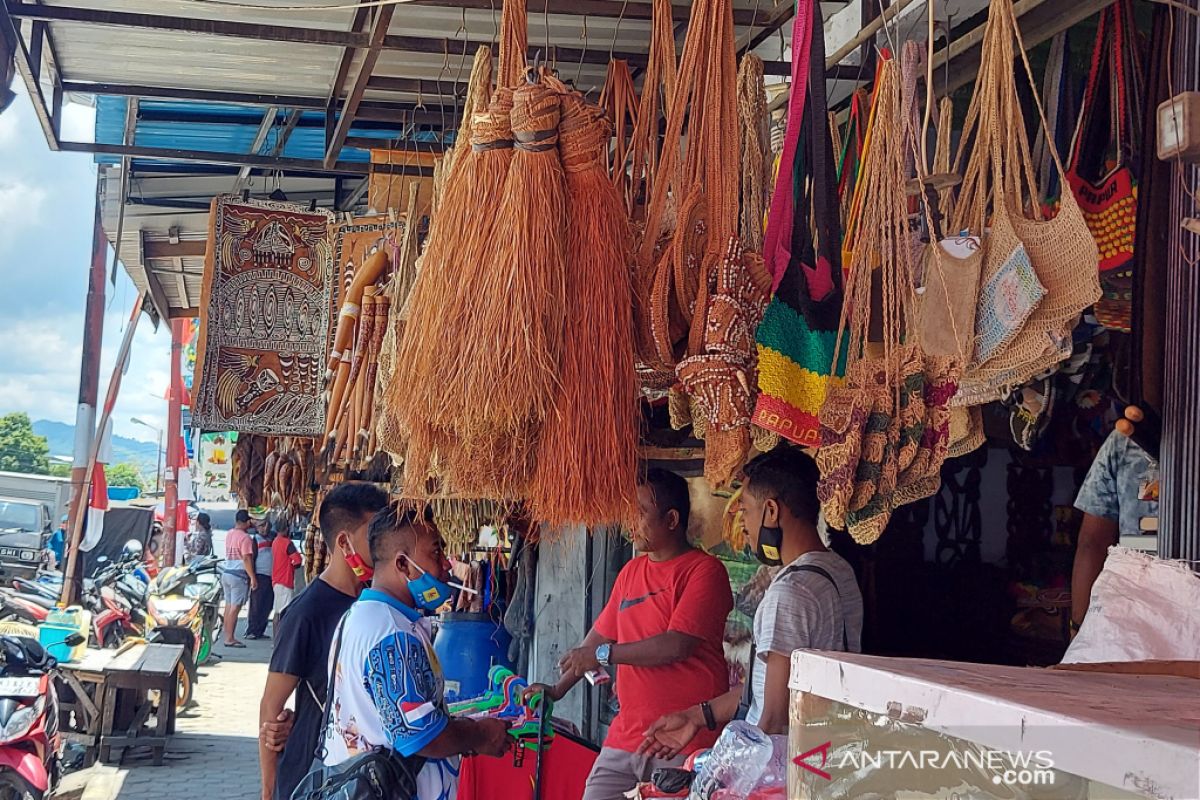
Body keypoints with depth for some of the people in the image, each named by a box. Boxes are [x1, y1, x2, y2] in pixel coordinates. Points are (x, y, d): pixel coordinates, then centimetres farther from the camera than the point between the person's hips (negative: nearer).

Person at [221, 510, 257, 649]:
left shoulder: (229, 534, 9)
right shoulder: (245, 537, -14)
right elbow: (246, 559, -19)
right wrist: (253, 577, -16)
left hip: (226, 573, 8)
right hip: (239, 576, -8)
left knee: (228, 606, 11)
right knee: (235, 607, -5)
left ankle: (227, 636, 14)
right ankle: (230, 639, -5)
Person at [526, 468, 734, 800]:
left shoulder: (704, 570, -8)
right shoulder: (631, 572, 16)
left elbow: (678, 646, -17)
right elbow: (600, 633, 26)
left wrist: (603, 654, -9)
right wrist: (558, 689, 23)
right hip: (624, 739, 7)